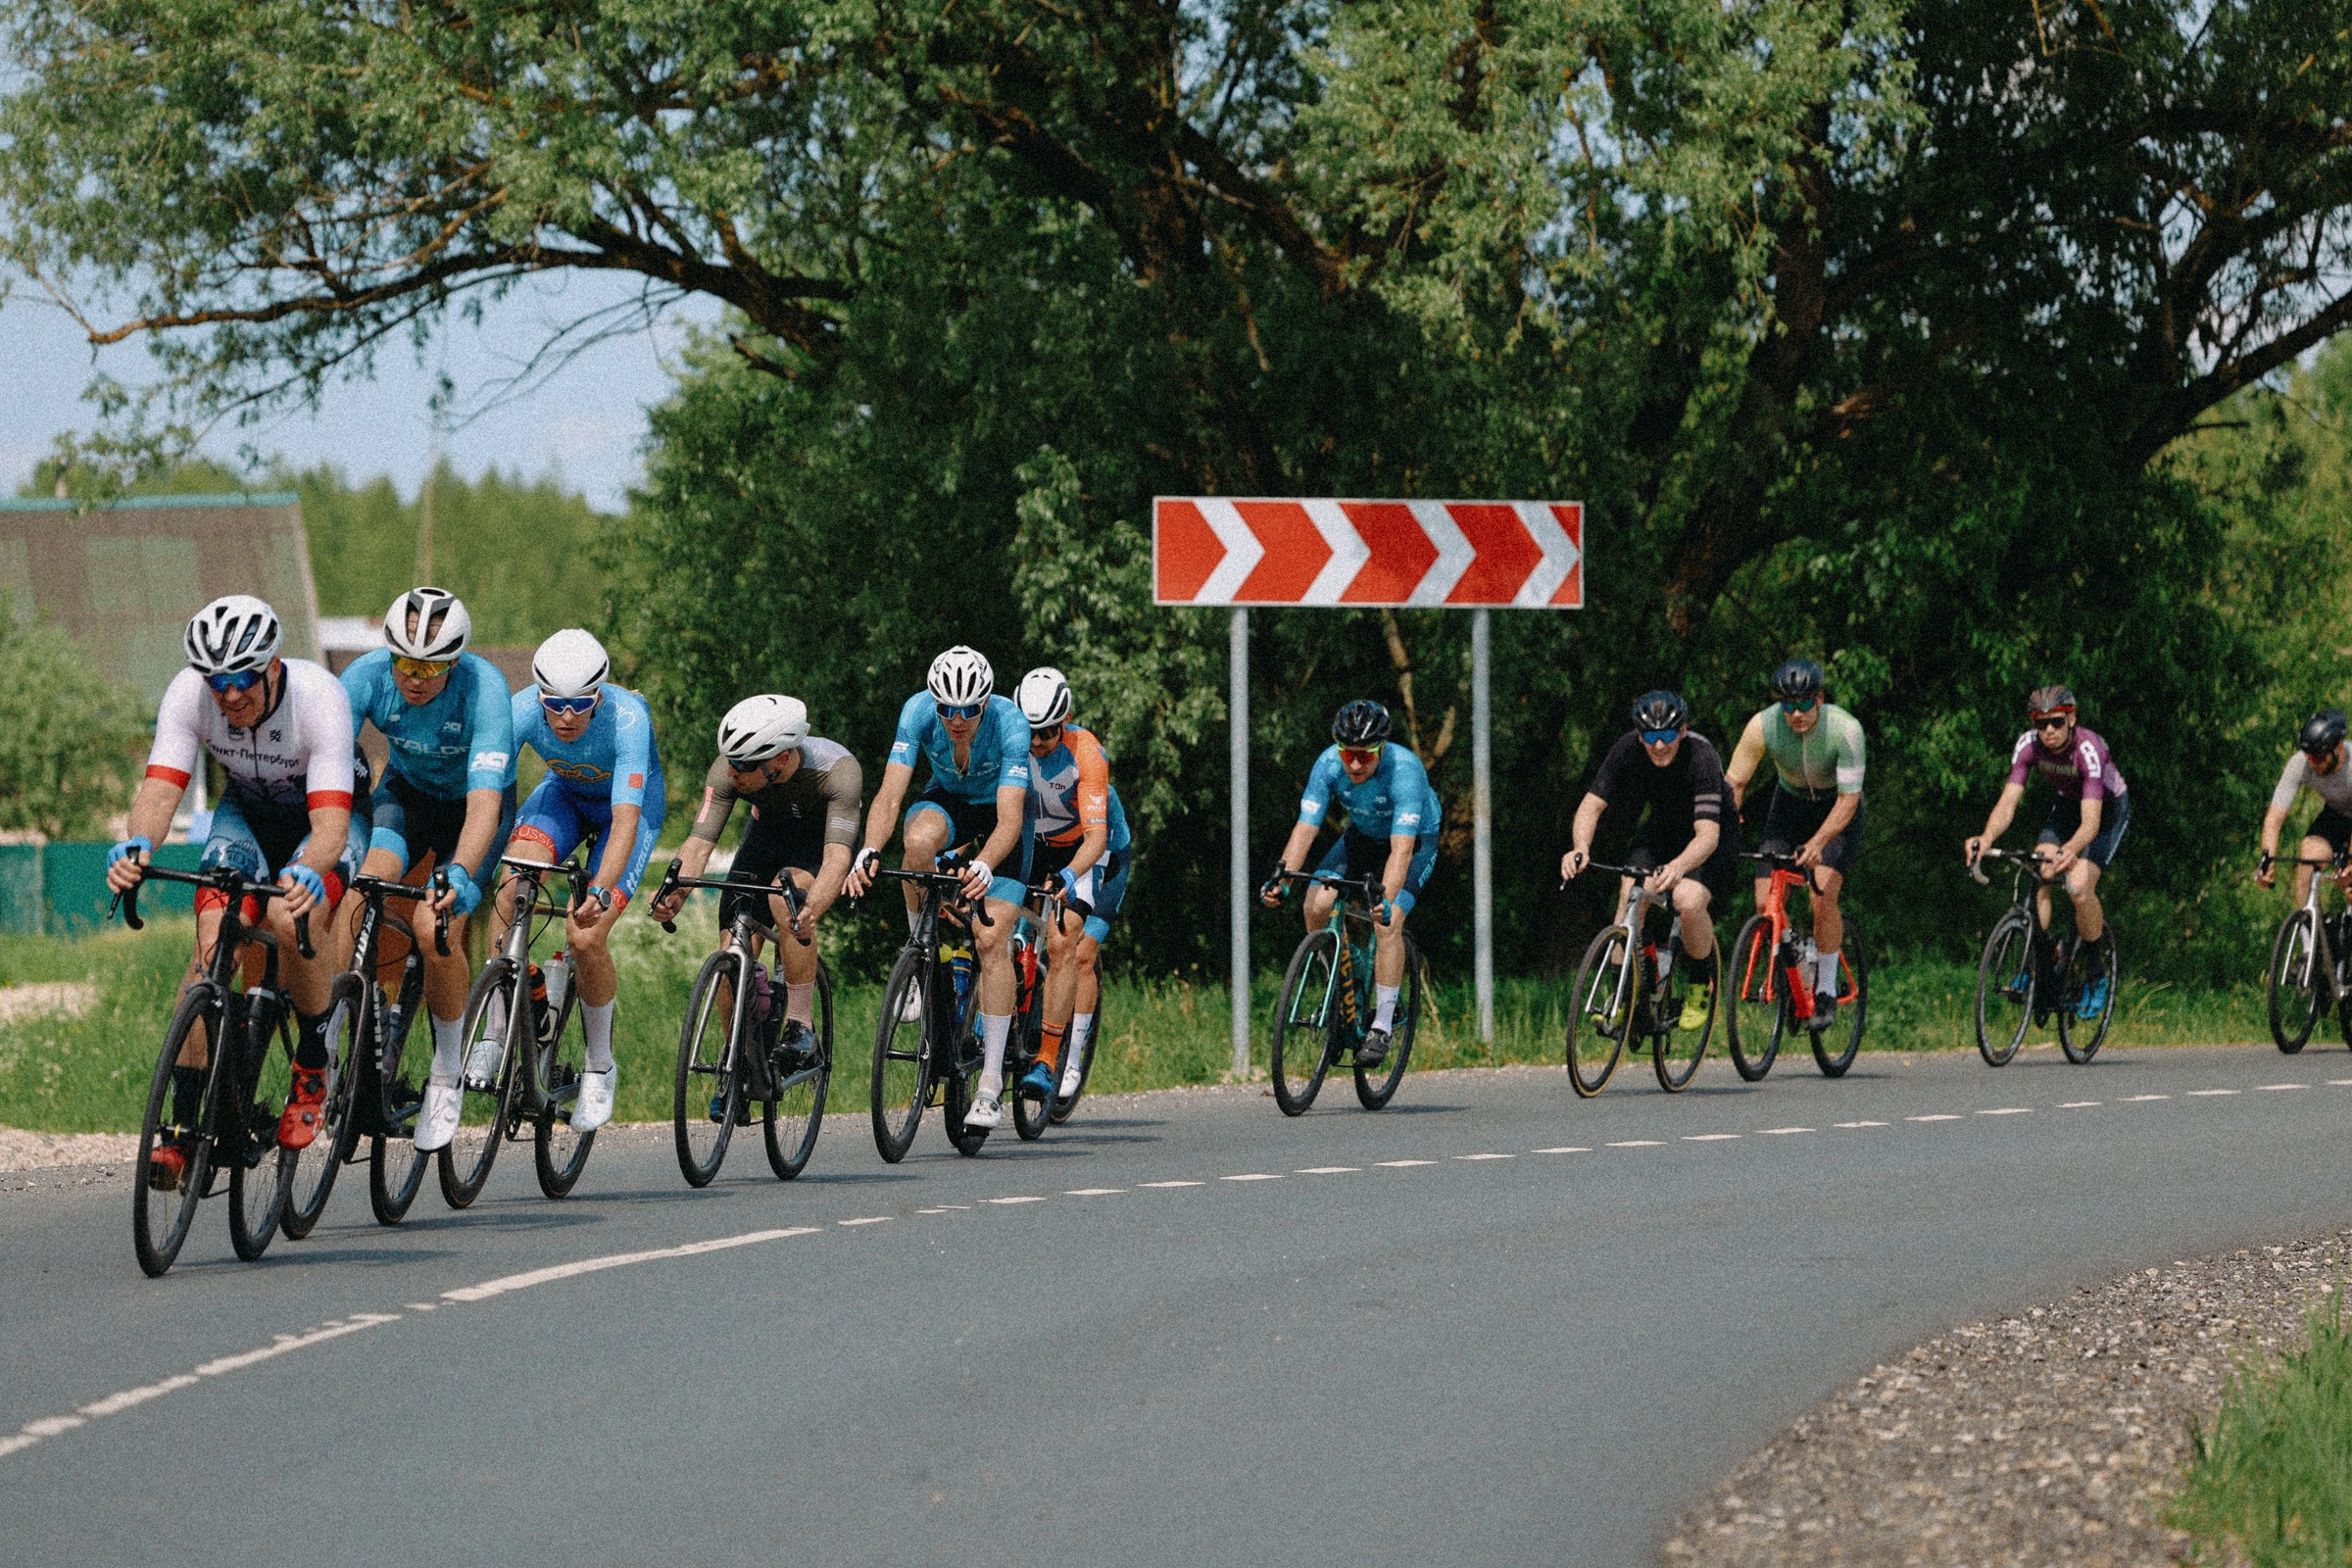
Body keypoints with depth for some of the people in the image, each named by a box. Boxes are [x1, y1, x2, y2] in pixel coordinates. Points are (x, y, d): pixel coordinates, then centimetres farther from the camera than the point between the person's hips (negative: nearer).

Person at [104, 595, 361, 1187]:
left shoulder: (320, 697, -35)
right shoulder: (188, 694, -25)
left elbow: (331, 821, -42)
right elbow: (160, 787, -33)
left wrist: (307, 872, -64)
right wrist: (138, 845, -56)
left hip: (324, 815, -3)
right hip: (246, 812, 3)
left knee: (291, 919, -33)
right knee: (214, 936, -22)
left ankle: (313, 1067, -8)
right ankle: (185, 1124, -18)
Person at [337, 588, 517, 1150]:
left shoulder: (485, 689, -34)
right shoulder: (368, 675, -26)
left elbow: (485, 801, -43)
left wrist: (460, 876, -59)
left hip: (472, 803, -2)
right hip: (405, 792, 2)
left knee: (440, 936, -21)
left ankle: (446, 1074, 2)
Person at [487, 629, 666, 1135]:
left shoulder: (628, 719, -38)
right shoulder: (524, 709, -30)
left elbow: (626, 821, -44)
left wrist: (601, 891, -60)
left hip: (628, 801, -3)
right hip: (564, 792, 3)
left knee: (586, 938, -19)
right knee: (513, 881, -27)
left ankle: (600, 1067, 6)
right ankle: (494, 1033, -16)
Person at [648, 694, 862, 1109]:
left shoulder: (838, 770, -38)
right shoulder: (727, 771, -28)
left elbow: (837, 855, -46)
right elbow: (699, 842, -32)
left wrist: (812, 911, -64)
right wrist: (674, 894, -51)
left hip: (821, 844, -3)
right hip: (769, 834, 3)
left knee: (787, 891, -35)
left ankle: (801, 1025, -23)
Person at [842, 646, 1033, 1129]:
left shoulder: (1010, 723, -34)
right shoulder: (918, 711, -28)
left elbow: (1010, 818, -41)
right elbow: (890, 795, -33)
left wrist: (983, 867, -60)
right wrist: (868, 852, -51)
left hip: (1001, 813, -2)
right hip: (947, 799, 2)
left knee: (992, 941, -16)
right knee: (918, 840, -36)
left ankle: (991, 1084, -10)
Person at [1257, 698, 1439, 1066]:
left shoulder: (1404, 770, -37)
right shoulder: (1329, 764, -26)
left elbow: (1402, 849, -44)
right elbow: (1305, 828, -28)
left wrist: (1386, 899, -59)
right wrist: (1280, 878, -43)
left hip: (1416, 839, -4)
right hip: (1363, 835, 4)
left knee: (1387, 922, -25)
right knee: (1317, 905, -16)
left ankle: (1382, 1027, -15)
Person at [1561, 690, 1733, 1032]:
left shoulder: (1701, 758, -34)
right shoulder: (1628, 749, -22)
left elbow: (1708, 834, -42)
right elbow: (1592, 803, -20)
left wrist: (1677, 867, -62)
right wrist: (1581, 848, -41)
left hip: (1709, 840, -4)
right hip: (1661, 830, 4)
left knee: (1688, 901, -31)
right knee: (1631, 893, -24)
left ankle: (1700, 986, -3)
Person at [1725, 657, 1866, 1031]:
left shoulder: (1845, 728, -32)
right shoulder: (1763, 726, -25)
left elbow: (1849, 798, -31)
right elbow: (1734, 783, -17)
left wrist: (1817, 843, -45)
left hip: (1837, 810, -3)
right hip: (1790, 802, 3)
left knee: (1822, 895, -22)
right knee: (1765, 901, -11)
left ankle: (1826, 991, -5)